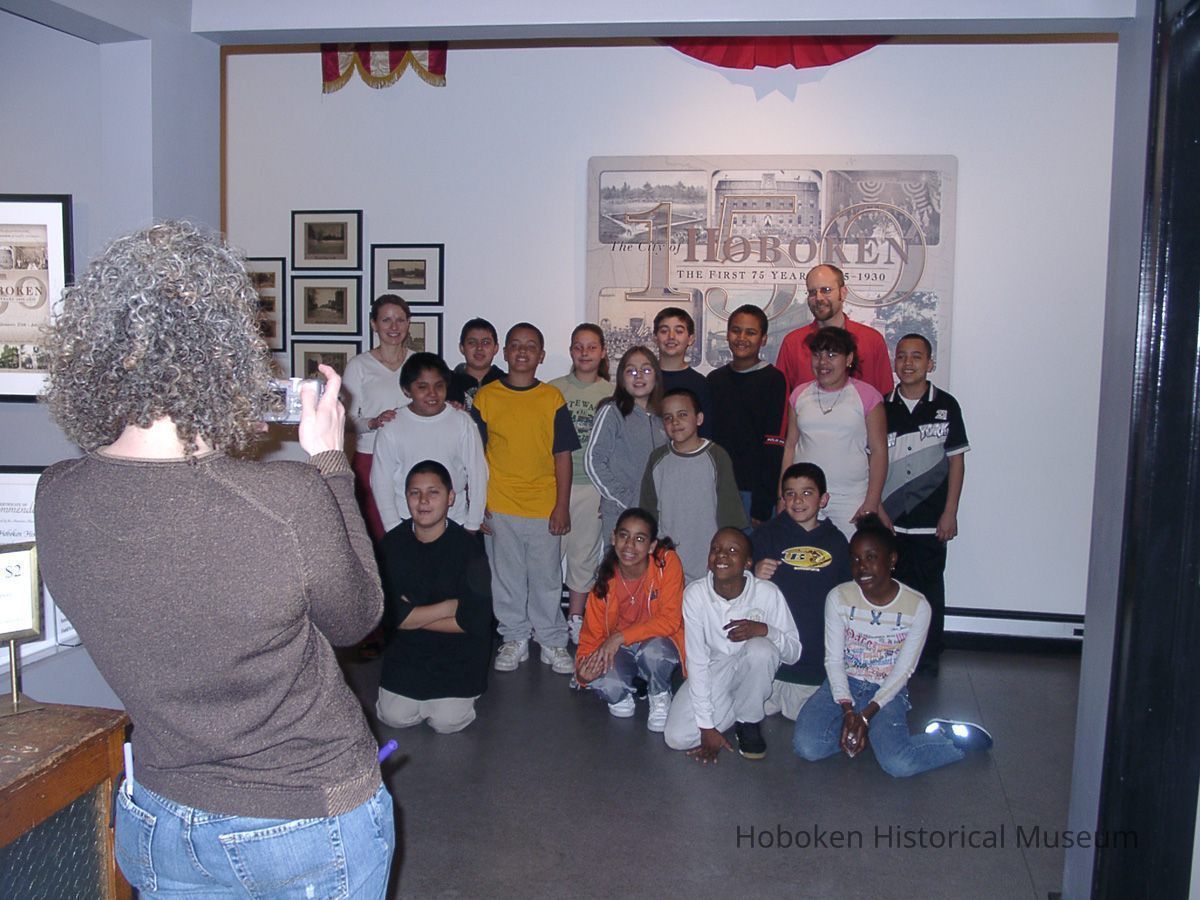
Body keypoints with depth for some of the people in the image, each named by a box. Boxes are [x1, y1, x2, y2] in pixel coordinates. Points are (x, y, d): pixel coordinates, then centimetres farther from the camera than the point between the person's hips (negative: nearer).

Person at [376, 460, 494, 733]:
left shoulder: (468, 546, -16)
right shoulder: (392, 544, -10)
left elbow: (475, 620, -18)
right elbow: (388, 615, -15)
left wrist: (413, 617, -15)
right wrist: (450, 607, -18)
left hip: (457, 652, -2)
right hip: (406, 649, 2)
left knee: (447, 721, -10)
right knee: (395, 717, -4)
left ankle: (465, 692, 22)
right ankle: (419, 694, 27)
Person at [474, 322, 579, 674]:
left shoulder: (552, 398, 2)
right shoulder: (486, 397, 1)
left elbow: (562, 455, 2)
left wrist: (562, 506, -3)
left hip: (544, 507, 0)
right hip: (499, 508, 0)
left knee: (547, 578, 7)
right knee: (506, 578, 10)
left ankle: (552, 642, 22)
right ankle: (514, 639, 25)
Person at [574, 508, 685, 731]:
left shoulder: (667, 562, -20)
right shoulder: (605, 581, -12)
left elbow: (670, 620, -23)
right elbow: (591, 635, -6)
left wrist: (621, 637, -31)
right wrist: (583, 670, -27)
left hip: (660, 644, -1)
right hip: (618, 652, 1)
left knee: (652, 649, -37)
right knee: (603, 682, -31)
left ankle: (660, 698, -3)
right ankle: (622, 696, 7)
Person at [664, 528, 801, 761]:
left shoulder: (767, 593, -21)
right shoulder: (695, 594, -20)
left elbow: (794, 652, -13)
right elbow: (696, 661, -18)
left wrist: (764, 630, -35)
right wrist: (706, 726, -19)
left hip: (752, 672, 0)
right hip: (712, 671, 1)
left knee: (761, 649, -35)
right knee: (677, 737, -19)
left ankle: (749, 722, -7)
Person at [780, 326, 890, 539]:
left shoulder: (867, 396, 1)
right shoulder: (799, 395, 11)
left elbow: (879, 451, -1)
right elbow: (790, 446, 12)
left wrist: (872, 503, -7)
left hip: (850, 502, -2)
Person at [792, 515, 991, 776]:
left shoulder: (917, 607, -13)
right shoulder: (838, 597, -9)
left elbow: (902, 671, -10)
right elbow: (834, 660, -6)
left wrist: (866, 715, -19)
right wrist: (848, 711, -19)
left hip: (887, 690, -2)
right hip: (843, 684, 2)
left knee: (898, 764, -27)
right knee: (806, 747, -22)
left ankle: (949, 737, 3)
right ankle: (875, 732, 1)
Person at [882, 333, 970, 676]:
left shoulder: (945, 406, -1)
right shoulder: (883, 407, 5)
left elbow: (956, 461, 1)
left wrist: (950, 513, -4)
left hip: (929, 521, -2)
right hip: (888, 520, 2)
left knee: (929, 590, 5)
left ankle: (928, 659, 16)